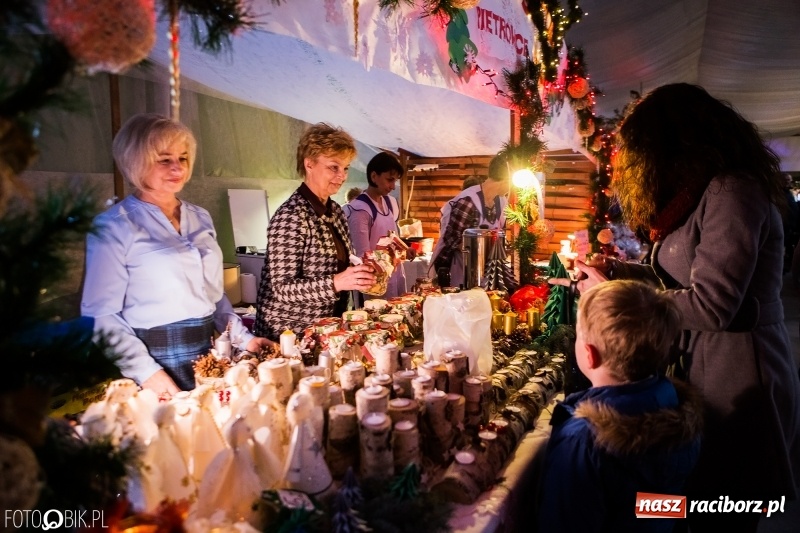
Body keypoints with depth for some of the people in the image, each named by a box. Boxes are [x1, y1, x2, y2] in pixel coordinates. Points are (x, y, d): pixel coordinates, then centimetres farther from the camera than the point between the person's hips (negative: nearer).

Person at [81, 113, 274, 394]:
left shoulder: (200, 218, 9)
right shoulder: (114, 226, -8)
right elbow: (101, 314, -12)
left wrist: (242, 337, 8)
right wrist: (145, 371, -20)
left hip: (206, 357, 5)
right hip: (157, 362, -5)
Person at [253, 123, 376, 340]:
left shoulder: (335, 211, 4)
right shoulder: (290, 216, -20)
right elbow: (282, 287, -24)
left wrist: (361, 275, -4)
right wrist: (336, 282, -34)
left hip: (325, 329, 8)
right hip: (288, 334, -8)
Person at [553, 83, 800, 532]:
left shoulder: (732, 192, -17)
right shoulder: (700, 195, 11)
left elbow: (711, 304, -24)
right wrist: (614, 269, 14)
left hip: (735, 379, -9)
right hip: (699, 369, 9)